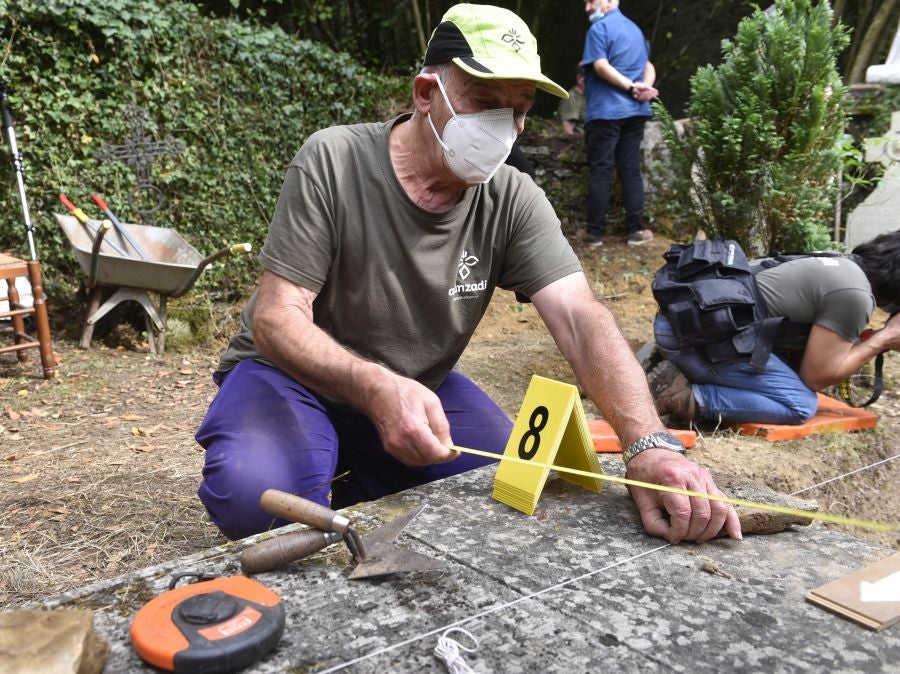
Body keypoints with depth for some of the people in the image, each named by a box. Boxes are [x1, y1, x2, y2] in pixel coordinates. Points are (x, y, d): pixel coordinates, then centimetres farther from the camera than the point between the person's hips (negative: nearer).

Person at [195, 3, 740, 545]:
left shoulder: (513, 201, -12)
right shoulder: (333, 162, -20)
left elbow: (580, 320, -23)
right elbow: (276, 318, -24)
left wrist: (651, 446, -40)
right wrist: (378, 389, -43)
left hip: (420, 385, 4)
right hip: (296, 375, -3)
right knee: (256, 493, -33)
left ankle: (367, 502, 11)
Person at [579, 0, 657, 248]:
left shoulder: (599, 28, -5)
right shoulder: (635, 28, 20)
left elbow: (601, 66, -17)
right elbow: (648, 67, 16)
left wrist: (632, 87, -14)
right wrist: (644, 88, -2)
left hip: (605, 111, -6)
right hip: (634, 111, 6)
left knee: (600, 171, -3)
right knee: (631, 171, 7)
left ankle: (594, 232, -1)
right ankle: (636, 230, 6)